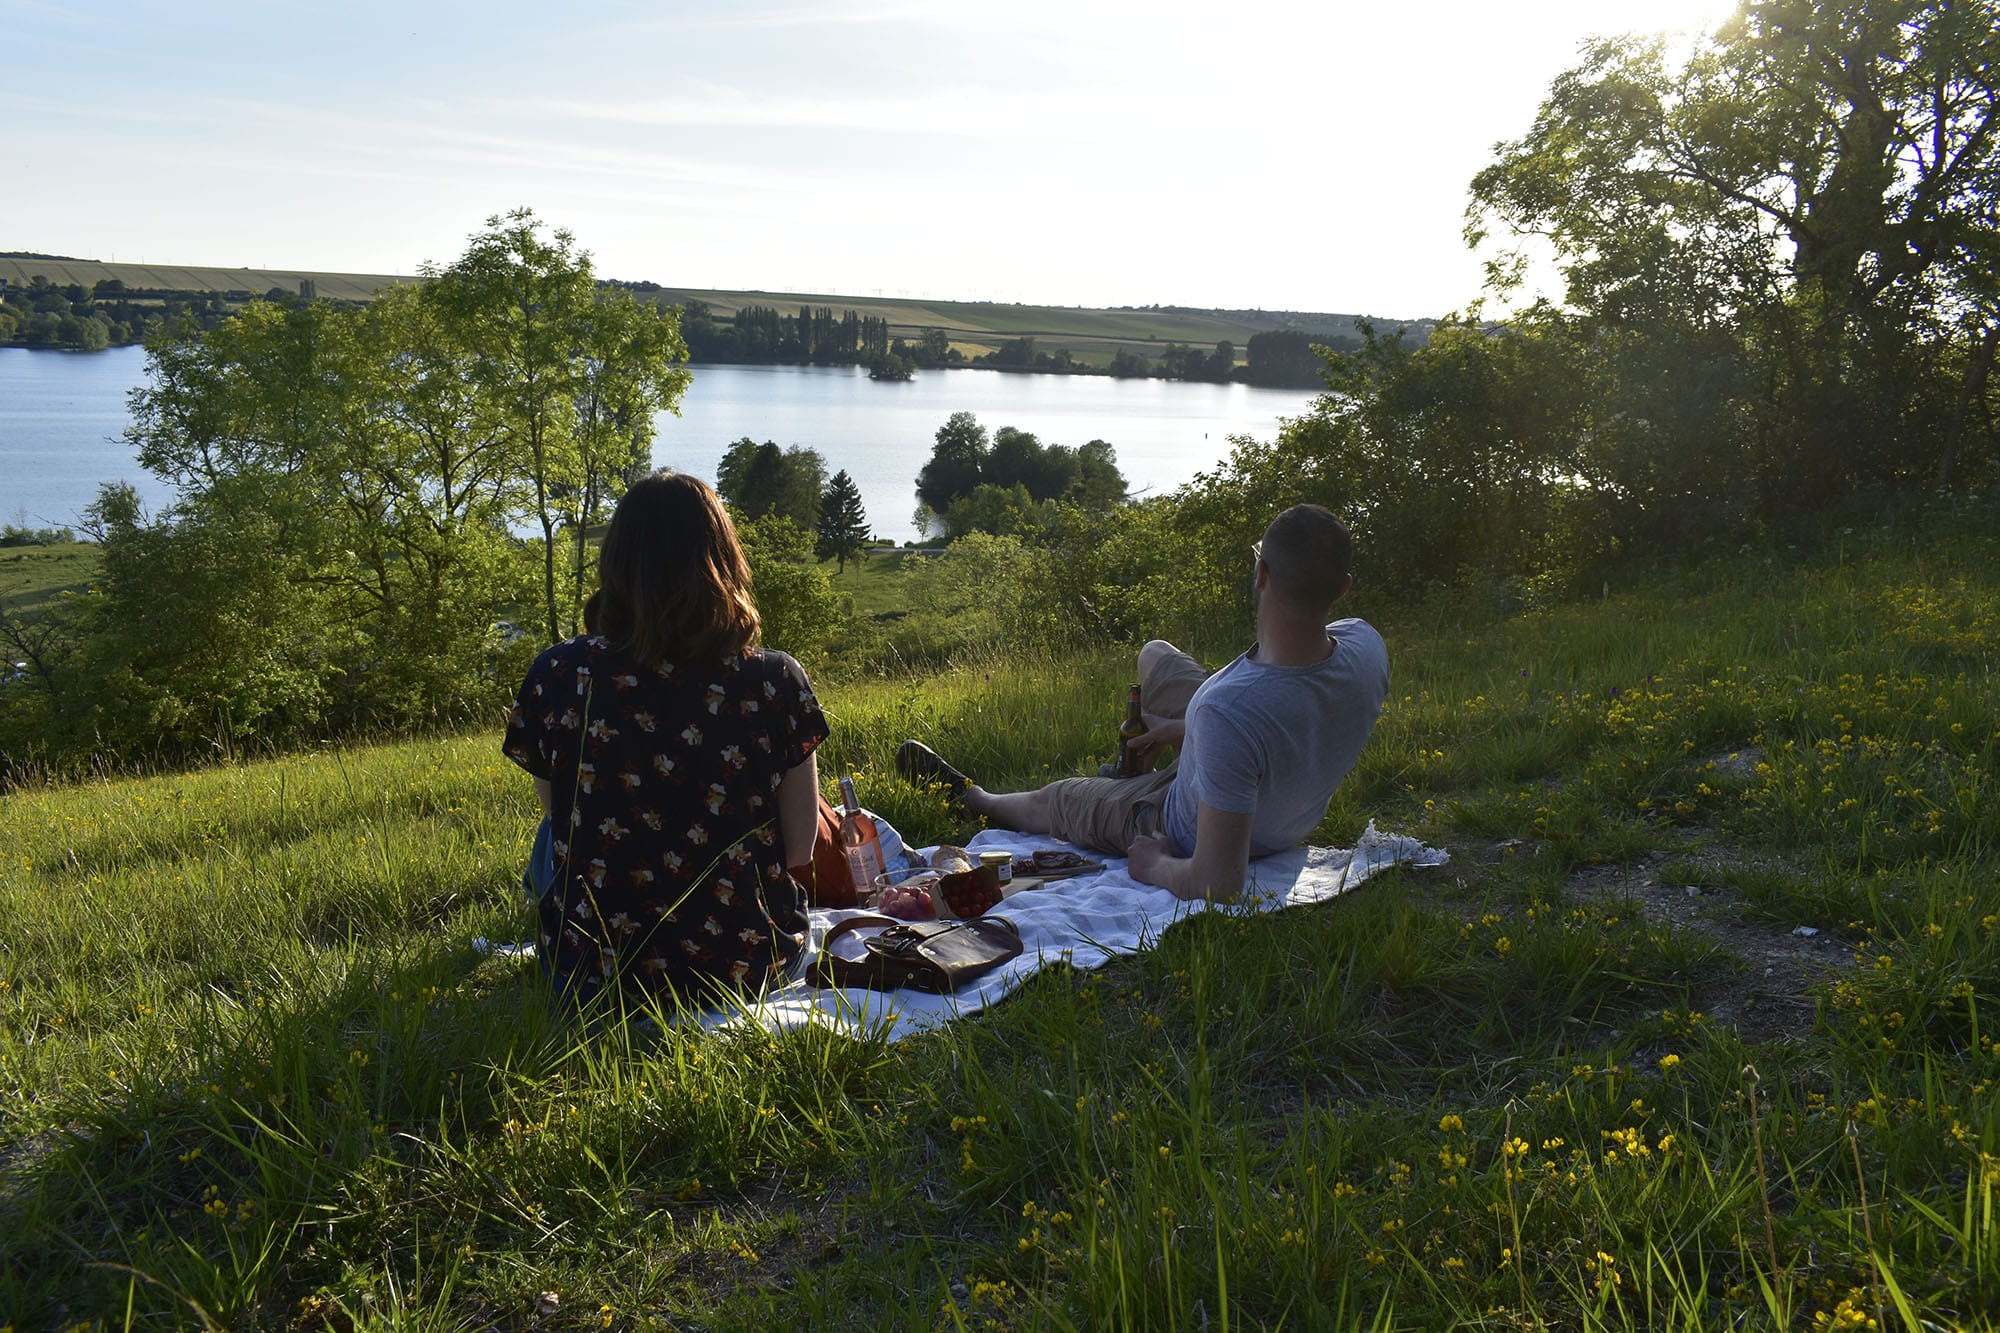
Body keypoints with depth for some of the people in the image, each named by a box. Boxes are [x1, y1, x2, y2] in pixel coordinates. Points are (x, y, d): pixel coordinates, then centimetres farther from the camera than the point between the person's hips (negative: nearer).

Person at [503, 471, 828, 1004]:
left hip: (595, 976, -1)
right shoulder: (777, 681, -12)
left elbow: (559, 816, 6)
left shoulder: (556, 676, -10)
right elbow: (799, 850, -4)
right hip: (750, 964, 1)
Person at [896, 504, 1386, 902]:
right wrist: (1187, 727, 4)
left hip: (1190, 832, -6)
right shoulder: (1365, 645, -25)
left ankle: (966, 796, 55)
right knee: (1154, 655, 21)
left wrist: (1154, 867, -19)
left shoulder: (1227, 712, -47)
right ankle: (1138, 758, 51)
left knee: (1045, 801, 21)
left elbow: (1219, 882, -40)